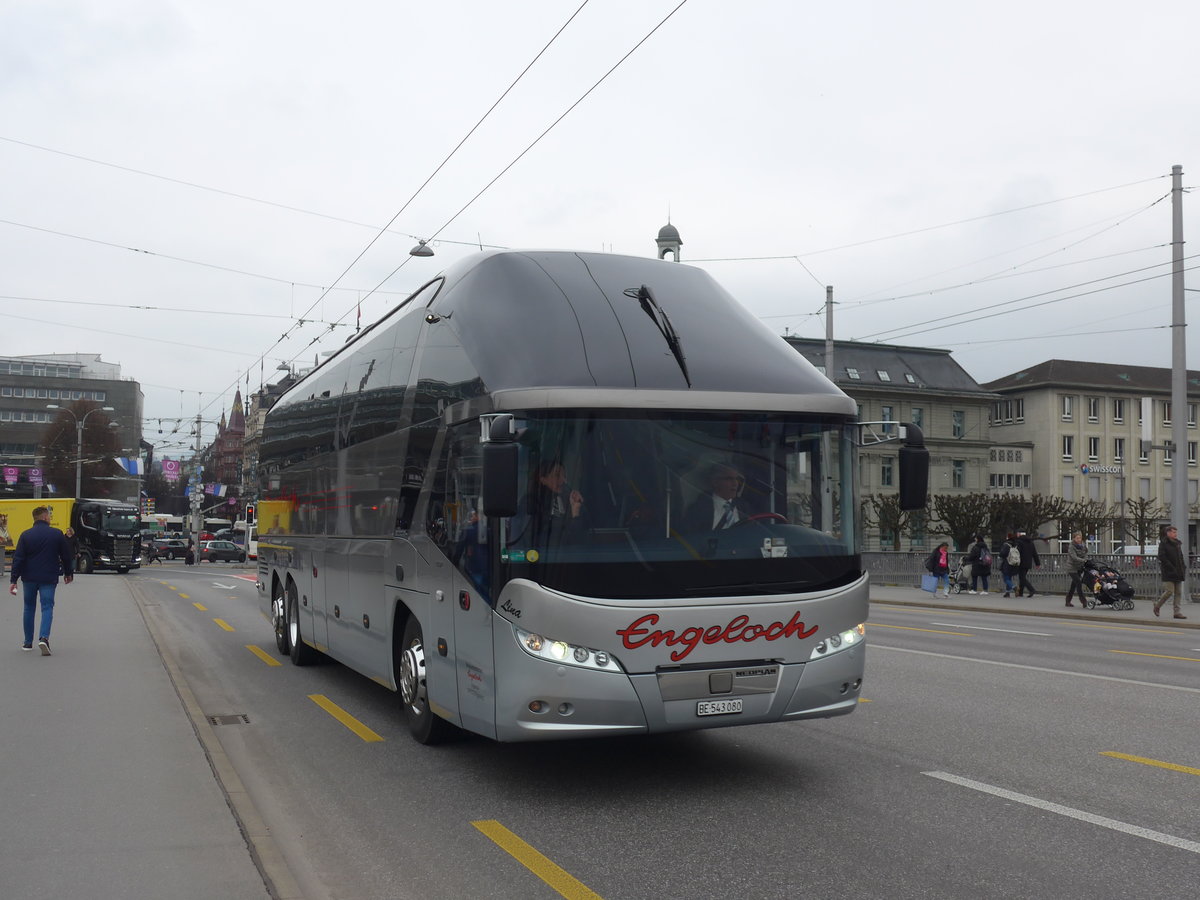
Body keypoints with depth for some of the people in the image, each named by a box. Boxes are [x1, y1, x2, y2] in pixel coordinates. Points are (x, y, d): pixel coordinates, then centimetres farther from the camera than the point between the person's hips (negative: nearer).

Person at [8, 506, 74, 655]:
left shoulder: (25, 535, -1)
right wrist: (68, 573, 19)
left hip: (29, 578, 2)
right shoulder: (57, 534, -2)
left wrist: (14, 580, -4)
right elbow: (66, 556, 4)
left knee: (29, 608, 14)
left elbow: (18, 558, -5)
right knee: (47, 607, 0)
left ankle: (28, 642, 21)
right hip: (49, 579, -2)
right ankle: (44, 637, -21)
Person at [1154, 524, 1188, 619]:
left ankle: (1178, 612, 5)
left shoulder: (1178, 543, 16)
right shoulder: (1163, 544, -6)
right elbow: (1161, 557, -15)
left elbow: (1181, 557, 21)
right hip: (1168, 572, -7)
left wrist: (1183, 568, 7)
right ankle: (1157, 605, 12)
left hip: (1178, 573, 7)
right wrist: (1172, 568, -19)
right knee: (1169, 591, -9)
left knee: (1179, 593, 3)